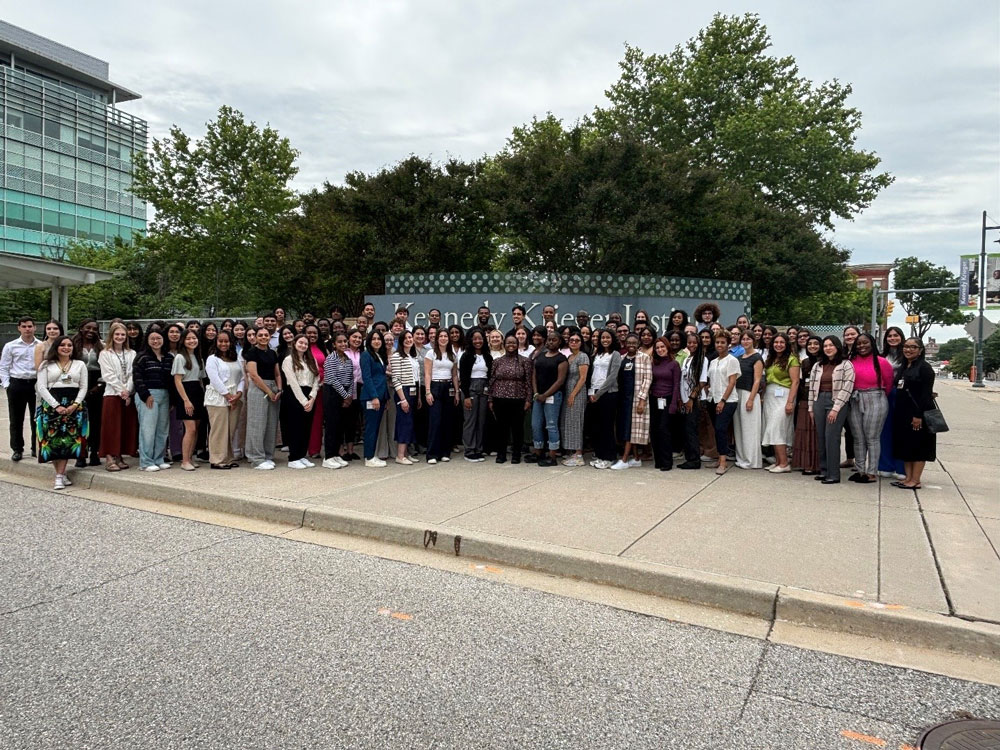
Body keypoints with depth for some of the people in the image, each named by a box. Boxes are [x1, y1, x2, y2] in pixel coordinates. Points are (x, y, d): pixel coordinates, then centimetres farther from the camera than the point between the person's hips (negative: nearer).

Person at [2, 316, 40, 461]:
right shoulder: (11, 346, 3)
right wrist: (6, 385, -2)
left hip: (36, 384, 0)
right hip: (16, 384, 0)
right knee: (16, 419, 6)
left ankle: (37, 448, 21)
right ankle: (17, 449, 18)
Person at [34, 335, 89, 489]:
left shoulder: (80, 364, 13)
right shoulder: (47, 365, 9)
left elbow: (83, 388, 8)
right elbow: (41, 387, 1)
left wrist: (75, 404, -8)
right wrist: (56, 405, -10)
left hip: (74, 406, 0)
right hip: (51, 405, 0)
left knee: (68, 440, -7)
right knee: (53, 439, -4)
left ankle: (59, 476, -3)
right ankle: (61, 475, 5)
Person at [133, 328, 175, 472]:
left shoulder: (169, 357, 13)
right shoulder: (142, 357, -1)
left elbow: (172, 378, 15)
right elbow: (137, 377, -7)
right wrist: (145, 395, -13)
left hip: (164, 395, 5)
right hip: (148, 396, -5)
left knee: (162, 429, 7)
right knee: (148, 429, -6)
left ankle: (159, 459, 16)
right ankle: (146, 462, 0)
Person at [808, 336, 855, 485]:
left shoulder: (846, 365, -3)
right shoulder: (817, 366, 14)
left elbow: (847, 388, -9)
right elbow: (812, 387, 14)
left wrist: (836, 408, -14)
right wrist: (811, 408, 10)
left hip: (837, 403, -5)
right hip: (819, 401, 5)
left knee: (831, 438, -9)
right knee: (821, 437, 6)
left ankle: (833, 474, -3)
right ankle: (824, 470, 15)